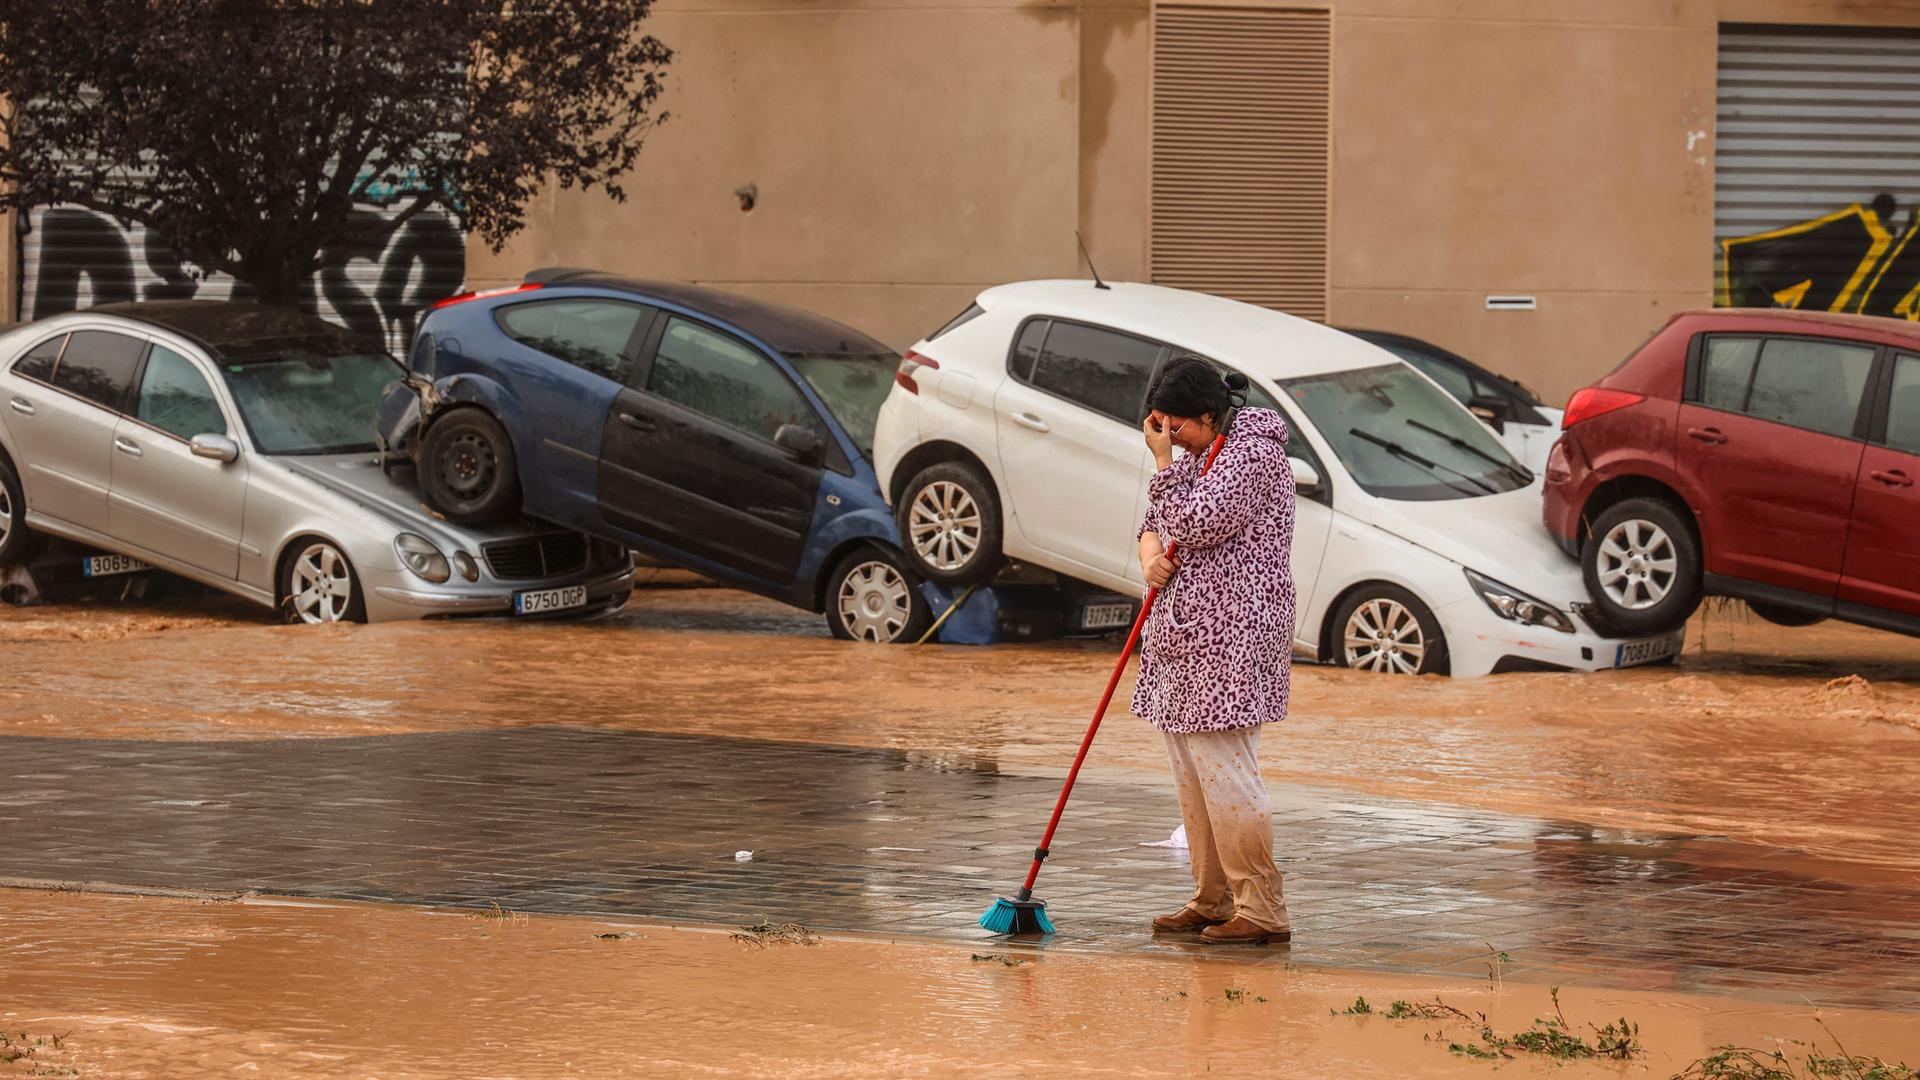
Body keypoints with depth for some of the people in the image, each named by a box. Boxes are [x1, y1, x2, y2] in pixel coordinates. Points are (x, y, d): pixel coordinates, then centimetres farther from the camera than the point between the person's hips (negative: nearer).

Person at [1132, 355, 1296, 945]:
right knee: (1191, 774, 11)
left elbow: (1195, 523, -20)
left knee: (1224, 771, -12)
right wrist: (1151, 556, 2)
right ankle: (1212, 902, 18)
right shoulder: (1199, 455, 17)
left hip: (1230, 637, -10)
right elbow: (1157, 522, 24)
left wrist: (1164, 461, -11)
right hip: (1187, 634, 10)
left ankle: (1263, 911, -10)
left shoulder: (1254, 454, -12)